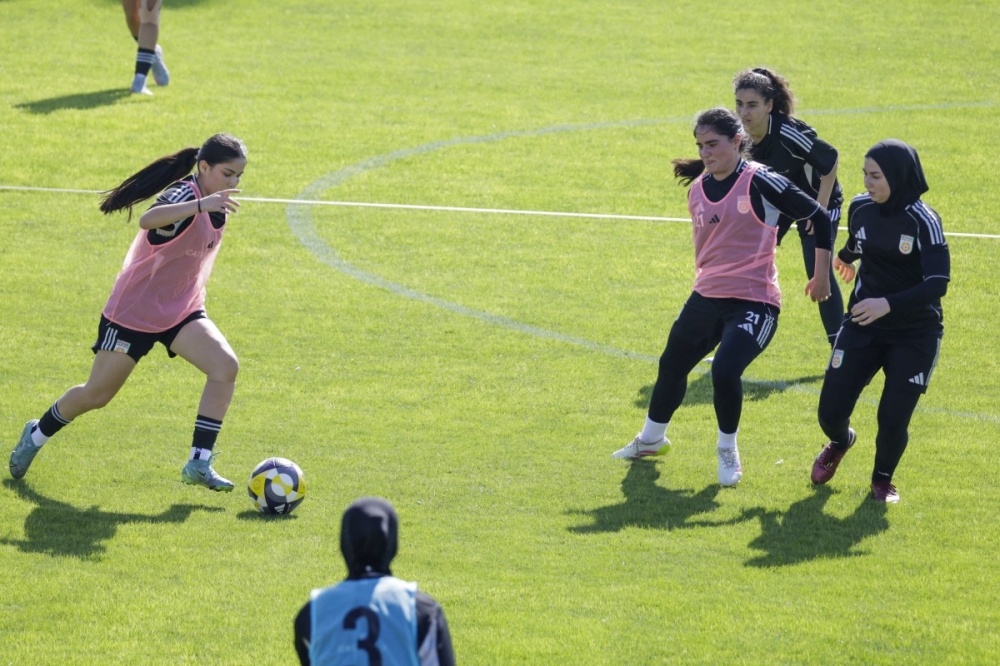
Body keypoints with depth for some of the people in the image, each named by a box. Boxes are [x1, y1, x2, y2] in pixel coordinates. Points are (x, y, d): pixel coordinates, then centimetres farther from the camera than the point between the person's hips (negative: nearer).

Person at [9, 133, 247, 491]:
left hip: (181, 313, 7)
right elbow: (148, 220, -50)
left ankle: (199, 464, -14)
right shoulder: (185, 195, -25)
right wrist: (200, 206, -63)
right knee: (96, 395, 7)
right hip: (134, 311, -7)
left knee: (226, 367, -18)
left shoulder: (215, 204, 1)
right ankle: (36, 435, 35)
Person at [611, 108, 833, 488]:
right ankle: (651, 439, 43)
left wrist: (821, 274, -6)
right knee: (671, 366, 17)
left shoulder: (760, 183, -15)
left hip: (753, 303, -7)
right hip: (706, 298, 7)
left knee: (725, 372, -24)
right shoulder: (698, 189, 5)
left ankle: (728, 451, 2)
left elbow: (819, 217, -10)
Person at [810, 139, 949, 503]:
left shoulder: (923, 221, -19)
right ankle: (840, 442, 36)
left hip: (915, 334, -4)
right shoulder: (860, 208, -4)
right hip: (863, 326, 4)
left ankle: (883, 479, 24)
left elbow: (937, 284, -26)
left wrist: (888, 304, -37)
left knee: (893, 420, -10)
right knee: (830, 412, -3)